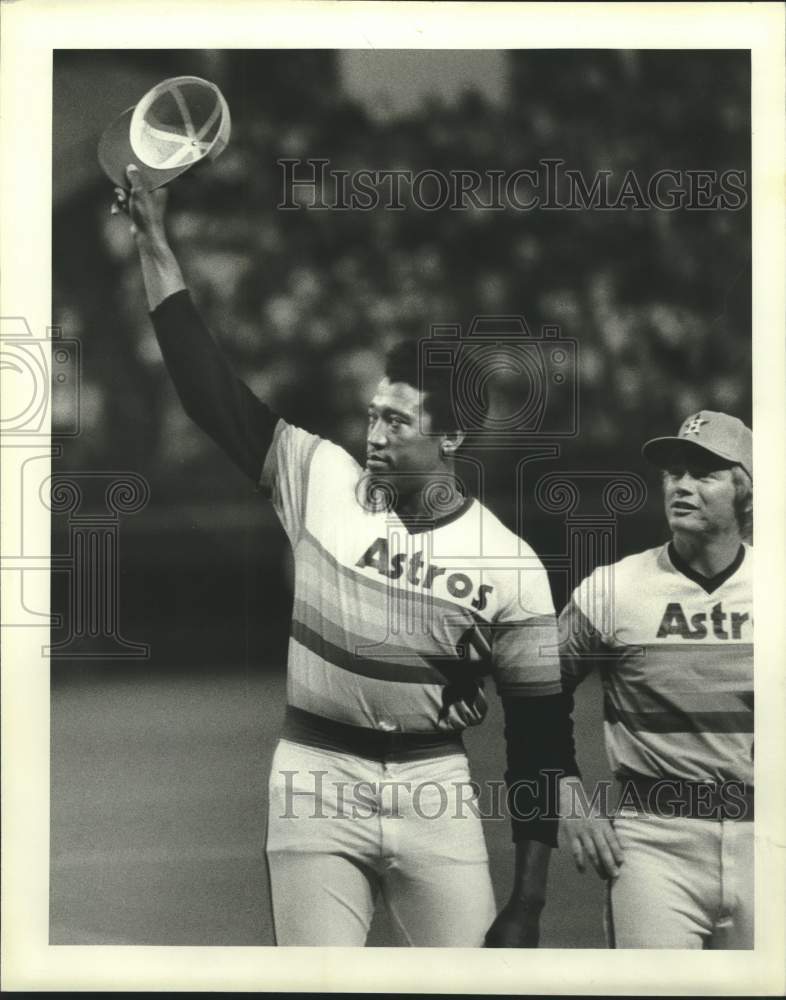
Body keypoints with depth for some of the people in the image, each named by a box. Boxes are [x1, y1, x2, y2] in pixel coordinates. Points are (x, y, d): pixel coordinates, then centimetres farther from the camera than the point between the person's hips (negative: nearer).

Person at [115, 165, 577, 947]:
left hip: (435, 790, 0)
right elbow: (211, 386, -6)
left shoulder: (509, 564, -5)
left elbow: (539, 730, -2)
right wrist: (153, 238, -12)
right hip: (315, 779, 1)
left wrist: (528, 902, -5)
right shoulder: (321, 481, -2)